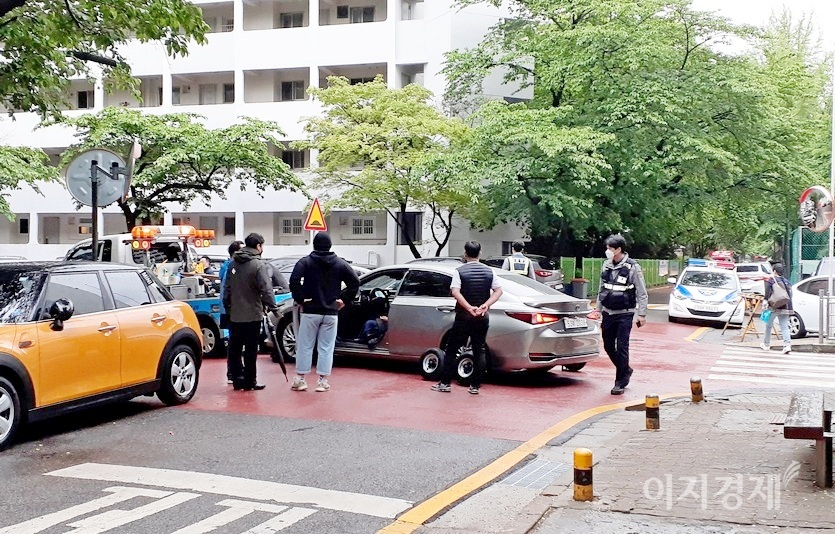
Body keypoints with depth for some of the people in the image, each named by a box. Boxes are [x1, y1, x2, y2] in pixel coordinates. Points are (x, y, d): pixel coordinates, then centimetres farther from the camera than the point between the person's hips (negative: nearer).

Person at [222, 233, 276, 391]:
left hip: (234, 315, 6)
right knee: (250, 351, 1)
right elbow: (266, 289, -19)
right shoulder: (258, 265, -13)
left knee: (235, 349, 12)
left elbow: (227, 288, 13)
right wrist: (272, 306, -10)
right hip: (252, 315, -6)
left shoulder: (233, 264, 8)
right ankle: (249, 382, 5)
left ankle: (237, 379, 16)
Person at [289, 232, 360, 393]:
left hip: (310, 311, -1)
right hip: (331, 312, 2)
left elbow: (294, 281, -16)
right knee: (326, 348, 7)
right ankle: (323, 380, 8)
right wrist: (344, 300, 5)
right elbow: (355, 282, 0)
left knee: (305, 346, 7)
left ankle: (300, 379, 11)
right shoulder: (340, 264, 4)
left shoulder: (305, 262, -3)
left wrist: (299, 300, -7)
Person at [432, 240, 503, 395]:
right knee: (480, 350, 9)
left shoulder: (459, 271, -7)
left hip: (463, 317, -3)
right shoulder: (489, 271, 4)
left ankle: (445, 383, 6)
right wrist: (485, 305, -13)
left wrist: (469, 308, -23)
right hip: (483, 317, 3)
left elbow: (455, 292, -20)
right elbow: (498, 291, -3)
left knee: (451, 349, 7)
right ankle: (475, 385, 7)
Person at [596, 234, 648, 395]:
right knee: (608, 346, 11)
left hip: (624, 314, -6)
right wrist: (598, 310, 16)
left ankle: (620, 382, 2)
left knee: (622, 348, -6)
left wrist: (642, 314, -10)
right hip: (608, 313, 6)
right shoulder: (606, 265, 6)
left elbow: (642, 293, -7)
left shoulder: (632, 267, -10)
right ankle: (626, 371, 32)